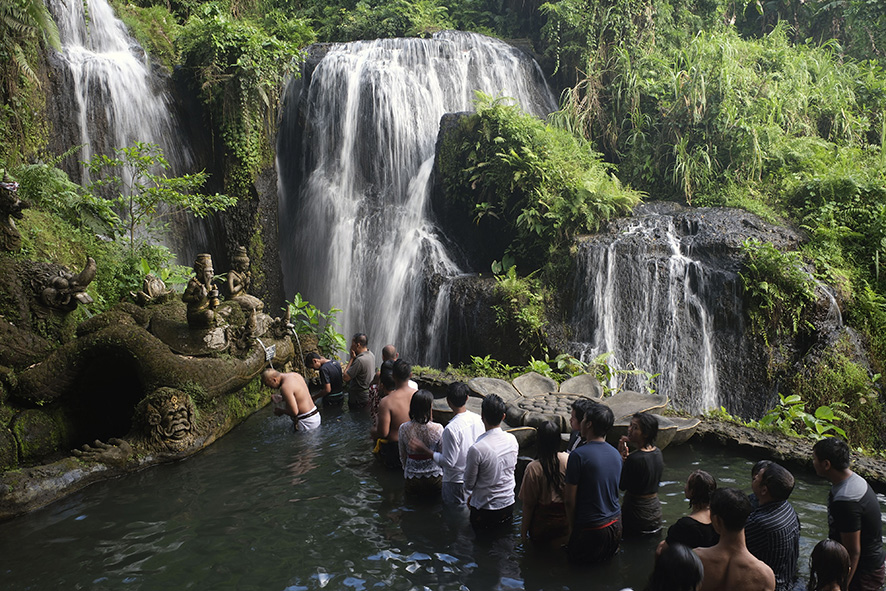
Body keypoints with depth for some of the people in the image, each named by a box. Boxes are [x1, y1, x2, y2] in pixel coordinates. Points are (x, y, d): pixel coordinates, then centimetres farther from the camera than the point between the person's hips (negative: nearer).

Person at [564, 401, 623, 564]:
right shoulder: (616, 453, 3)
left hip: (591, 528, -6)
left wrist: (572, 526, 0)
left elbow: (569, 500, -15)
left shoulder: (579, 454, -18)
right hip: (615, 525, 6)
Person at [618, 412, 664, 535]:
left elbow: (622, 485, -13)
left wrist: (620, 456, -15)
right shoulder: (658, 452, -1)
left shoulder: (635, 459, -25)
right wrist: (627, 456, -1)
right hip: (655, 510, 8)